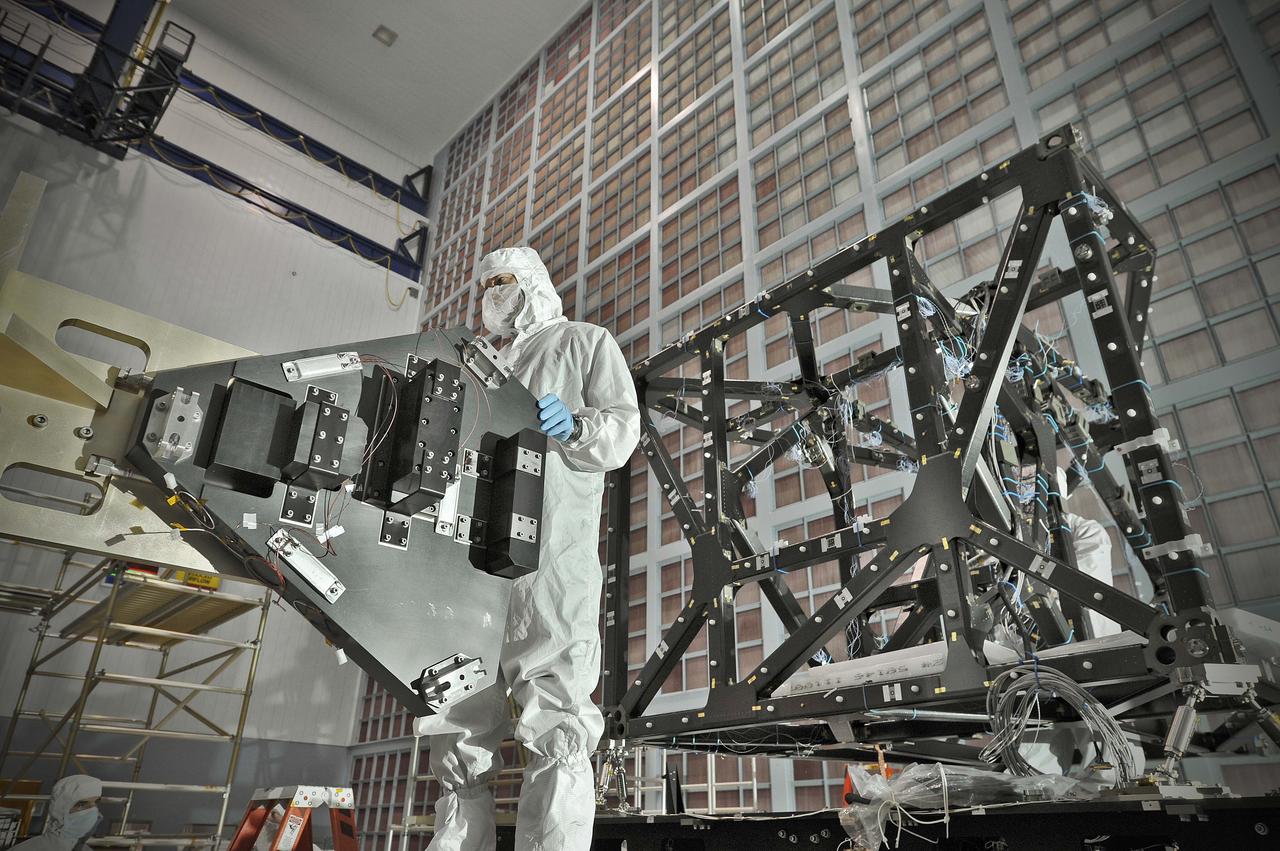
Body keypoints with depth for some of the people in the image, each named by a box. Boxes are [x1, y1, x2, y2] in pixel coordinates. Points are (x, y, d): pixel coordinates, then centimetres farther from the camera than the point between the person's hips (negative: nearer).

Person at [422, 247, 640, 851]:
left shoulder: (585, 342, 16)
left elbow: (622, 430, 2)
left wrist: (573, 425, -17)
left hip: (550, 547, -7)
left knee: (553, 718, -11)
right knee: (460, 725, 6)